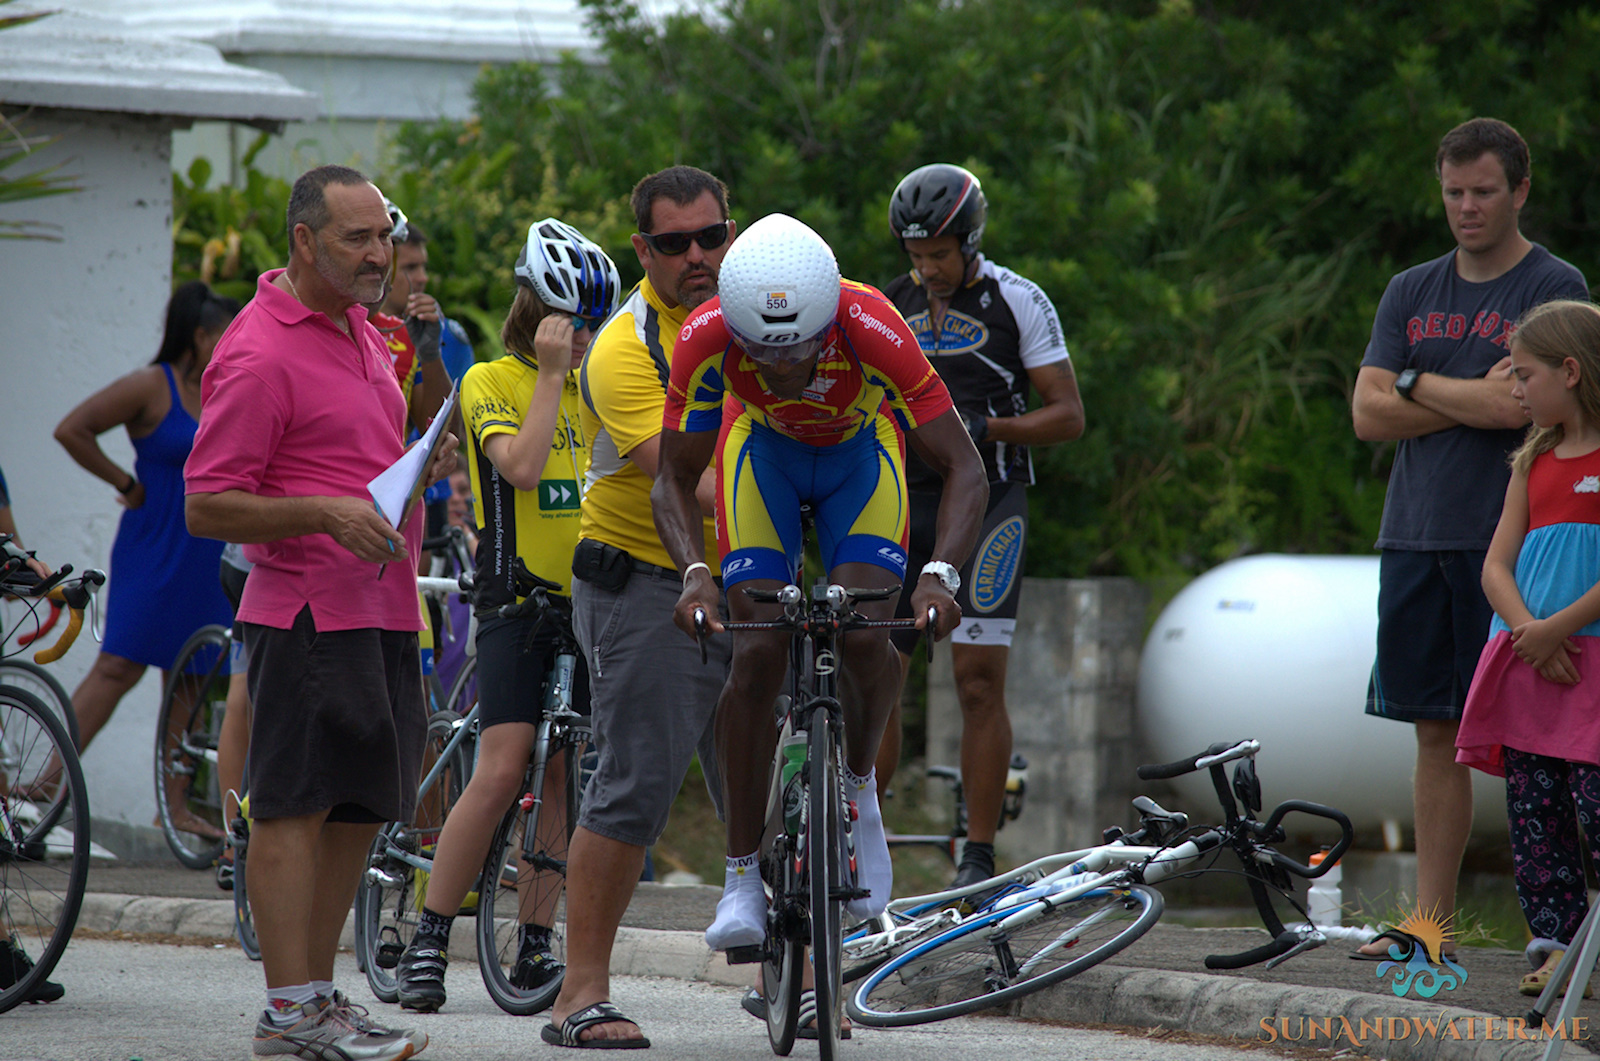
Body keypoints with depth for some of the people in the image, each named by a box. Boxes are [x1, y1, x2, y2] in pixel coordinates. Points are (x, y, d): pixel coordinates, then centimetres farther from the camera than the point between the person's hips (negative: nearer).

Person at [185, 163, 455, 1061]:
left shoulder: (360, 330, 17)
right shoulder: (260, 356, -12)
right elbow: (209, 506, -14)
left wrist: (424, 463, 12)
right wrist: (329, 514, -24)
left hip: (383, 610, 9)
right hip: (311, 612, -9)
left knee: (360, 808, 10)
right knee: (296, 807, -8)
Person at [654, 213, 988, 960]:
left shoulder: (873, 330, -39)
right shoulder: (706, 340, -35)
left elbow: (963, 470, -33)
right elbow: (674, 479, -21)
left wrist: (940, 574, -48)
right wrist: (694, 573, -39)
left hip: (859, 451, -1)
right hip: (762, 450, 1)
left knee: (864, 638, -21)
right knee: (757, 653, -13)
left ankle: (859, 786, 10)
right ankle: (741, 876, -3)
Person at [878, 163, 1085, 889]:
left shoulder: (1018, 303, -2)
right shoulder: (889, 307, 10)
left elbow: (1068, 415, -3)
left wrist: (984, 427, -17)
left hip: (986, 503, -4)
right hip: (904, 505, 4)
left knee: (978, 679, -9)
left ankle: (979, 858, -6)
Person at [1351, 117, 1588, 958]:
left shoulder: (1554, 288, -2)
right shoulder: (1412, 292, 15)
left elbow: (1518, 406, -15)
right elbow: (1368, 415, 5)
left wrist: (1416, 382, -2)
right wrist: (1475, 398, -5)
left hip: (1507, 541, -5)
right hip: (1415, 535, 5)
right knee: (1436, 731, 7)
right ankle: (1430, 919, 10)